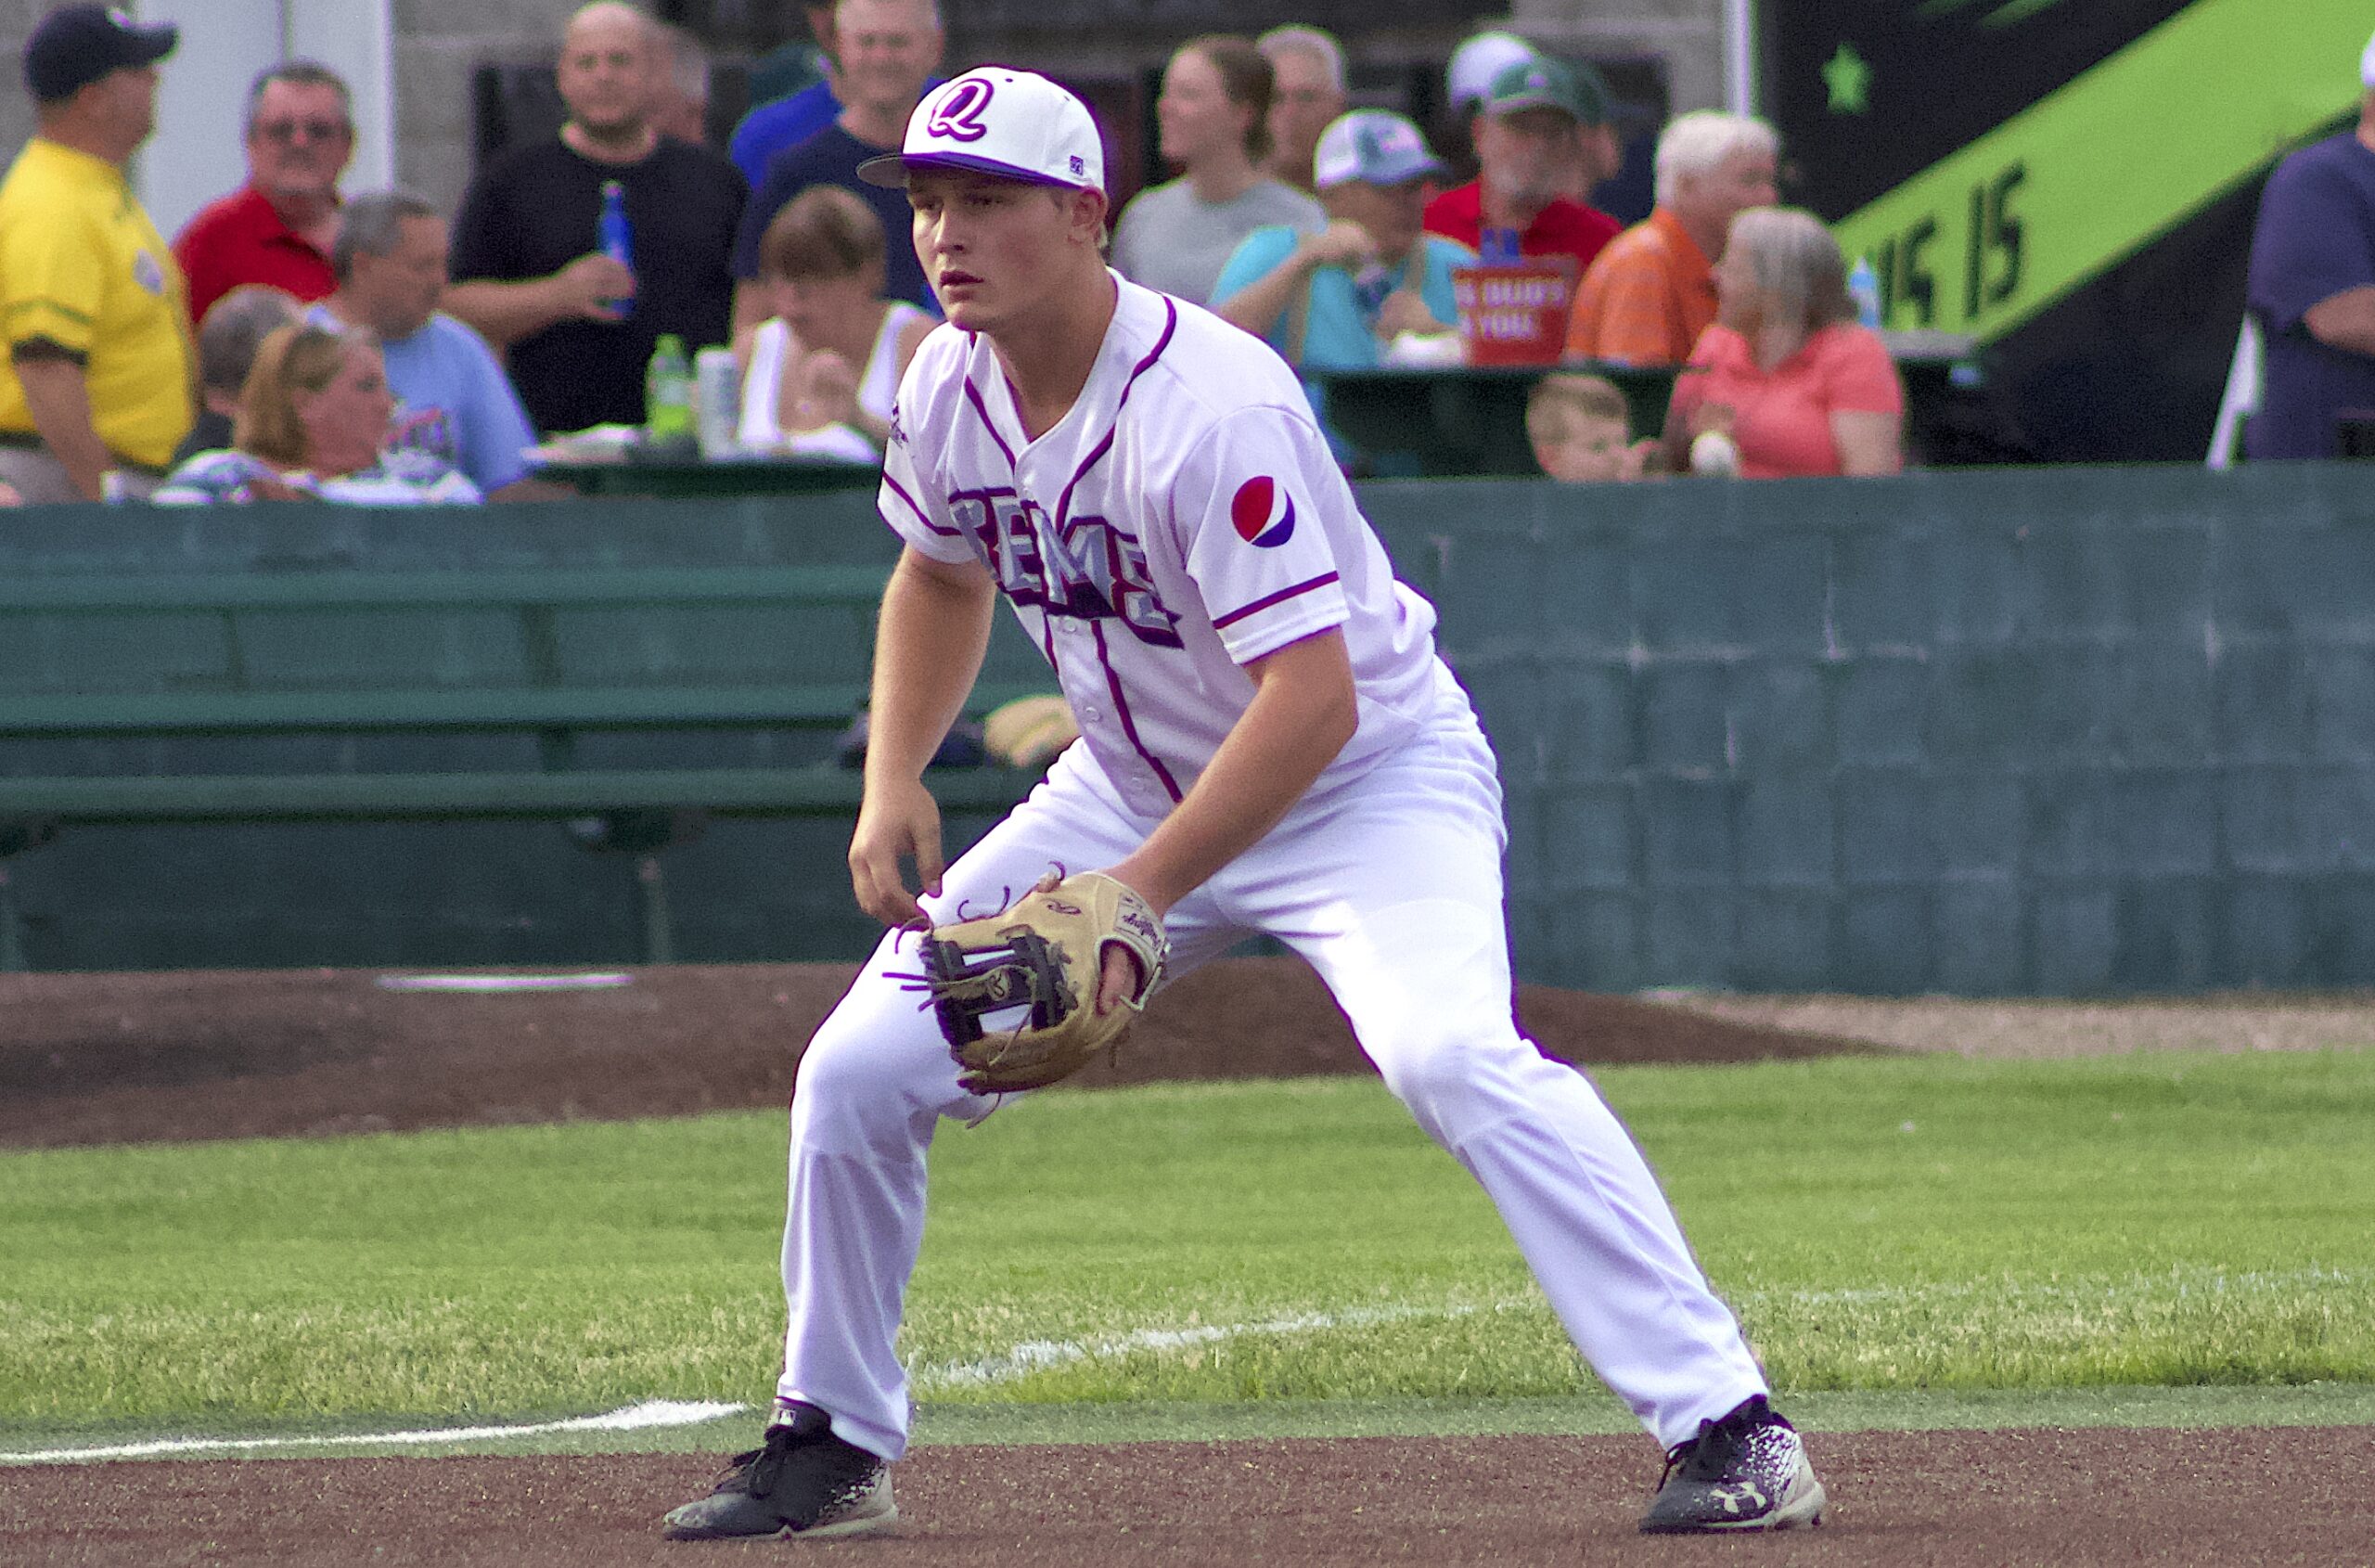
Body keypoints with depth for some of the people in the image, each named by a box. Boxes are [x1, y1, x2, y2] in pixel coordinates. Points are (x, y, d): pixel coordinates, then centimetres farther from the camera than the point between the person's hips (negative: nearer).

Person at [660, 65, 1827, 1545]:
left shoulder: (1209, 406, -30)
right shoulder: (950, 389, -7)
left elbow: (1312, 698, -34)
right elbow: (943, 575, 16)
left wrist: (1138, 897, -38)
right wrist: (894, 787, 1)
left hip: (1370, 773, -7)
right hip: (1138, 784, 7)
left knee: (1450, 1052, -33)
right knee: (860, 1073, 1)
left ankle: (1729, 1426, -31)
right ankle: (833, 1447, 21)